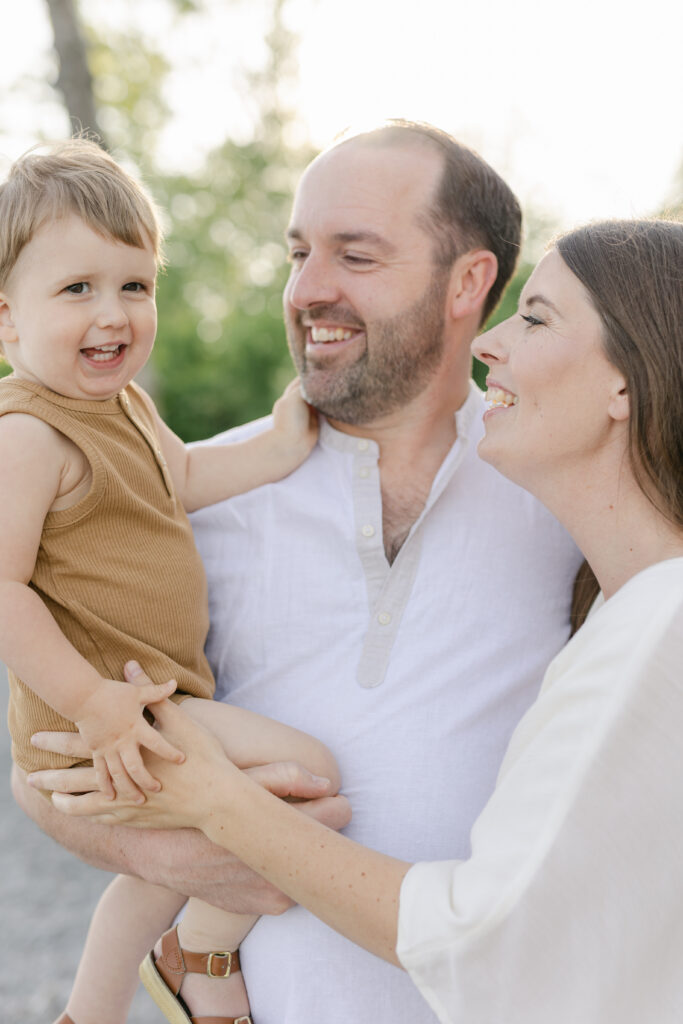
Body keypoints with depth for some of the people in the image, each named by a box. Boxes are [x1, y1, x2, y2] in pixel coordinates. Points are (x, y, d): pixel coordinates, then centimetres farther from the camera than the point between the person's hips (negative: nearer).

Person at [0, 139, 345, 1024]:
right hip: (92, 714, -10)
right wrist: (92, 701, -30)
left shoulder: (122, 402, 8)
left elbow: (183, 479, 14)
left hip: (149, 694, 11)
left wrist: (277, 449, 0)